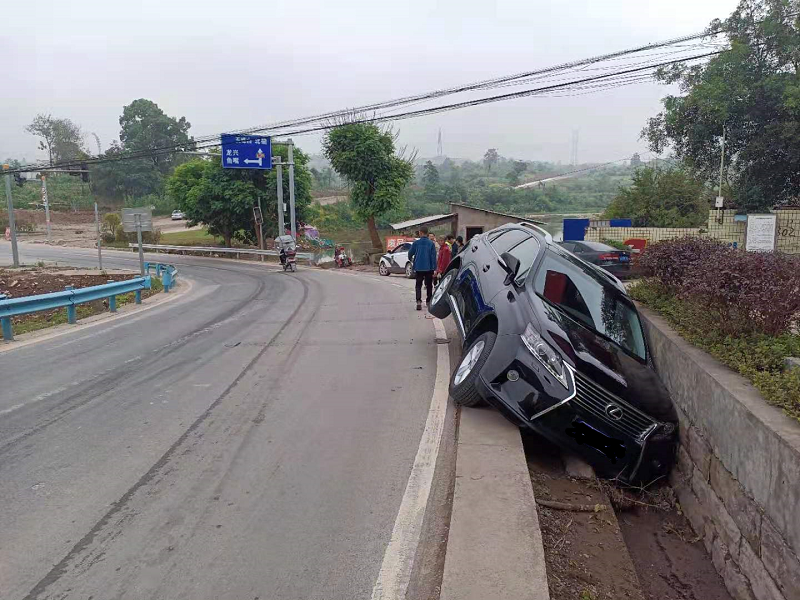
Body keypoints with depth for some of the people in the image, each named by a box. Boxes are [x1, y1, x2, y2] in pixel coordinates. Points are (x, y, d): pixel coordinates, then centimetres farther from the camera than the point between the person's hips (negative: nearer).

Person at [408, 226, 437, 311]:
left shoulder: (416, 242, -5)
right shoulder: (431, 243, -5)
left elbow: (410, 253, 4)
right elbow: (433, 256, -6)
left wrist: (411, 259, 27)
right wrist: (434, 268, -2)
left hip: (419, 267, 0)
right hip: (429, 268, 1)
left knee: (418, 285, 4)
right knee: (429, 285, 14)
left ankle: (419, 301, -13)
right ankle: (429, 302, 21)